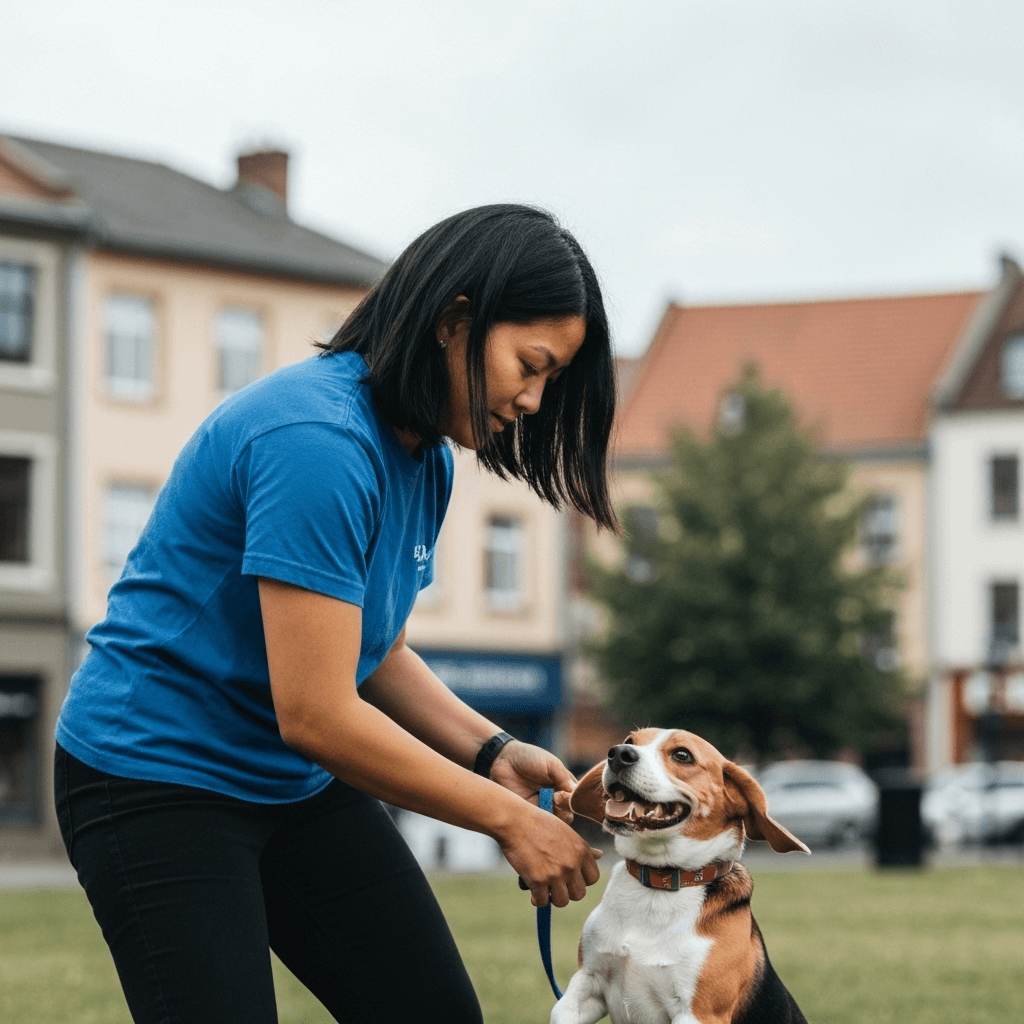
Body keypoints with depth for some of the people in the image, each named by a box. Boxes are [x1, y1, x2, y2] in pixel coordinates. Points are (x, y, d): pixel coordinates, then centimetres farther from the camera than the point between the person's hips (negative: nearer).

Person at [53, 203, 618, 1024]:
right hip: (157, 774, -9)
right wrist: (506, 818, -19)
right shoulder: (317, 440, -27)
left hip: (300, 785, 9)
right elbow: (315, 713, -28)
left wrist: (493, 752, -4)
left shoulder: (426, 460, 3)